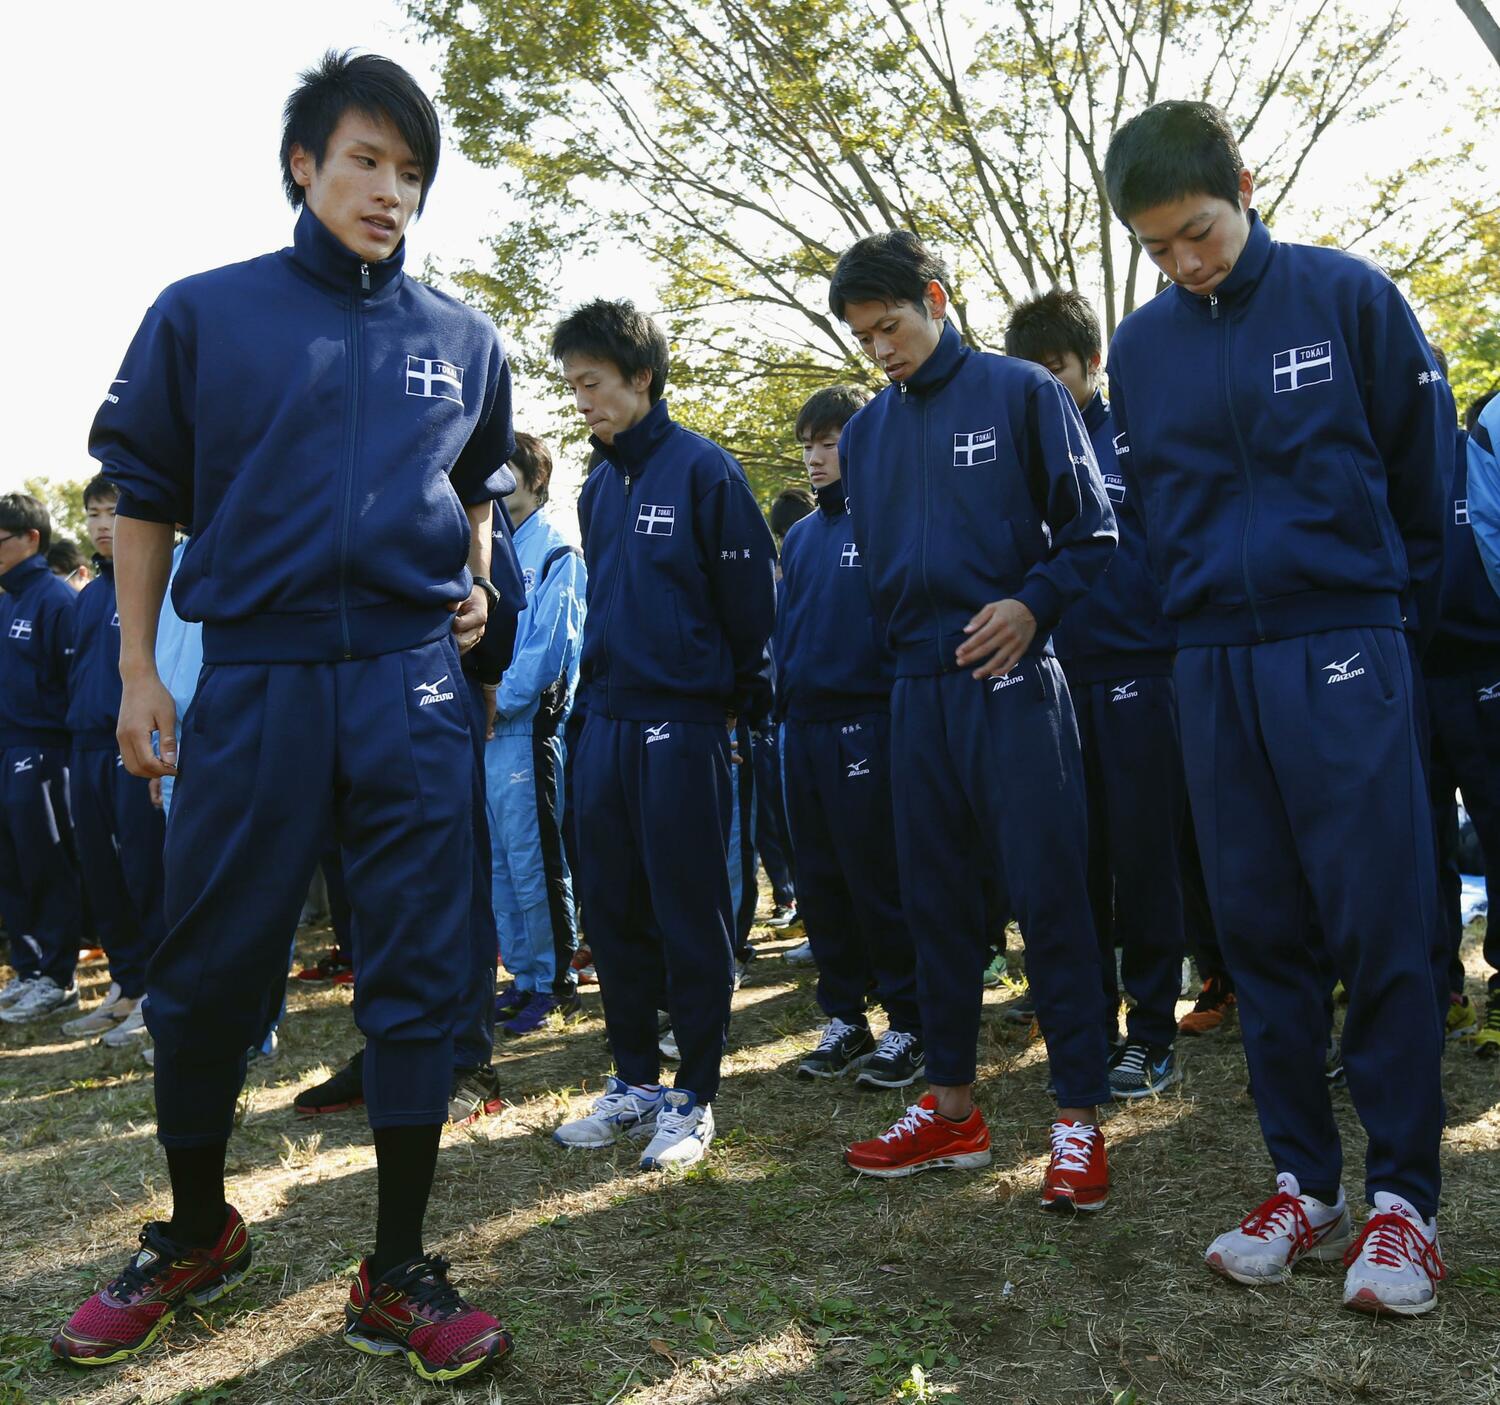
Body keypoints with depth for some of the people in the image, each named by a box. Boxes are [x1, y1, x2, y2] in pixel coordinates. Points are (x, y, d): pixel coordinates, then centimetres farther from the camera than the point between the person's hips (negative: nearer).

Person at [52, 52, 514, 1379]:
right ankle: (197, 1232, 32)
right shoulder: (206, 313, 4)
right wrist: (138, 670, 3)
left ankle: (398, 1274, 16)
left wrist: (475, 582, 9)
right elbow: (145, 493, 8)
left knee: (418, 970, 1)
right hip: (253, 676, -1)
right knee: (210, 969, 6)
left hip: (414, 680, 2)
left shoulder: (463, 338, 10)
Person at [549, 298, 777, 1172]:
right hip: (609, 721, 7)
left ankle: (694, 1094, 14)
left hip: (684, 727, -7)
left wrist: (736, 700, -1)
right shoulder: (599, 486, 13)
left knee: (690, 913, 1)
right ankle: (635, 1080, 25)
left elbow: (752, 598, -7)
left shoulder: (703, 469, -8)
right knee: (615, 911, 11)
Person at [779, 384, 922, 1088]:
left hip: (867, 724, -7)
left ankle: (908, 1022, 11)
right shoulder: (798, 536, 15)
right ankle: (844, 1015, 23)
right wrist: (783, 704, 13)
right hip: (803, 726, 7)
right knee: (822, 883, 11)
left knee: (880, 879, -1)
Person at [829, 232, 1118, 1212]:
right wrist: (902, 640, 9)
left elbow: (1092, 529, -2)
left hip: (1013, 682, -5)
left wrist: (1032, 604, -17)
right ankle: (952, 1108, 21)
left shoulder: (1022, 393, -1)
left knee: (1047, 892, -4)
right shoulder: (866, 432, 14)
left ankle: (1080, 1115, 7)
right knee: (937, 898, 10)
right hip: (920, 688, 6)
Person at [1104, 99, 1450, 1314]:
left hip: (1346, 653, -3)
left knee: (1381, 928, -2)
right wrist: (1200, 610, 15)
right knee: (1260, 930, 6)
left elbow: (1426, 472, 6)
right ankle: (1305, 1182, 18)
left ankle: (1404, 1194, 12)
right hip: (1213, 665, 4)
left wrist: (1402, 611, 10)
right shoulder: (1141, 346, 9)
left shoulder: (1350, 297, -1)